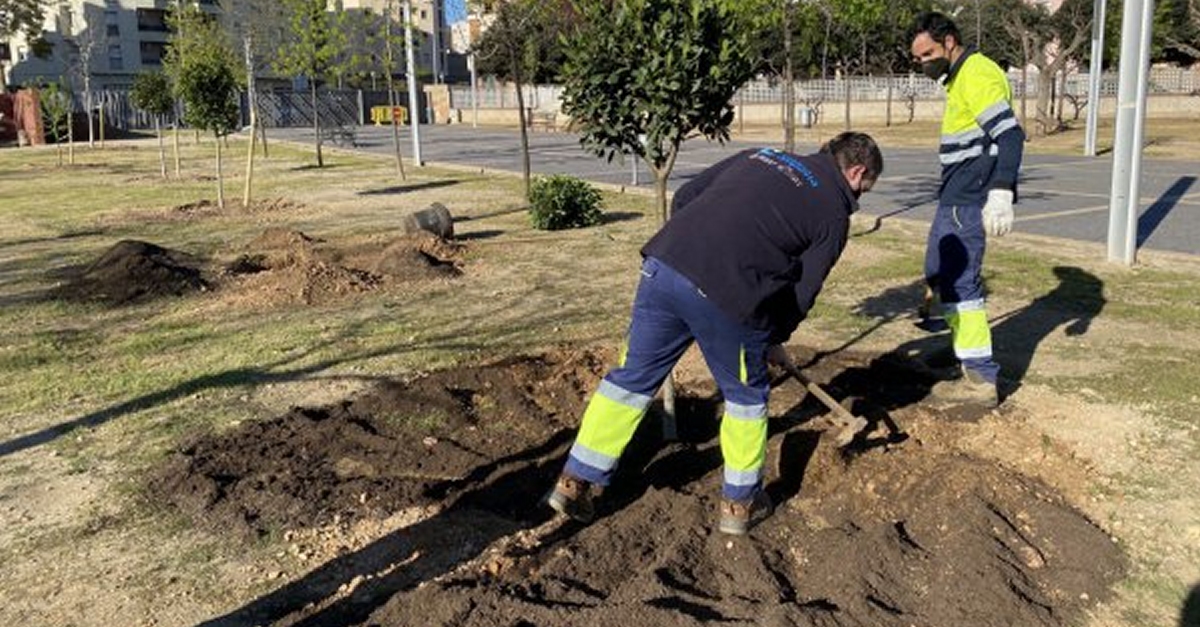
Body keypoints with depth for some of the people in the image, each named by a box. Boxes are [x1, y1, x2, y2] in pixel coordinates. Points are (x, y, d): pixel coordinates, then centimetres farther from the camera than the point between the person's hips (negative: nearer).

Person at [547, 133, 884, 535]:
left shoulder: (758, 156, 27)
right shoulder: (834, 211, 12)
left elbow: (684, 198, 23)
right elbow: (803, 290, 11)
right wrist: (774, 339, 27)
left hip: (663, 264, 5)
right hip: (726, 295, -5)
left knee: (632, 376, 16)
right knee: (746, 394, 18)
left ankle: (575, 481, 21)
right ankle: (740, 501, 30)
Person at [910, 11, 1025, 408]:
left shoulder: (977, 75, -14)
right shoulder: (958, 77, 18)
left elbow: (1009, 134, -22)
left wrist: (1001, 194, -30)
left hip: (970, 201, -11)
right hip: (957, 197, 11)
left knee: (958, 281, -8)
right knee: (938, 271, 19)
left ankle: (981, 379, -3)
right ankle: (964, 337, 31)